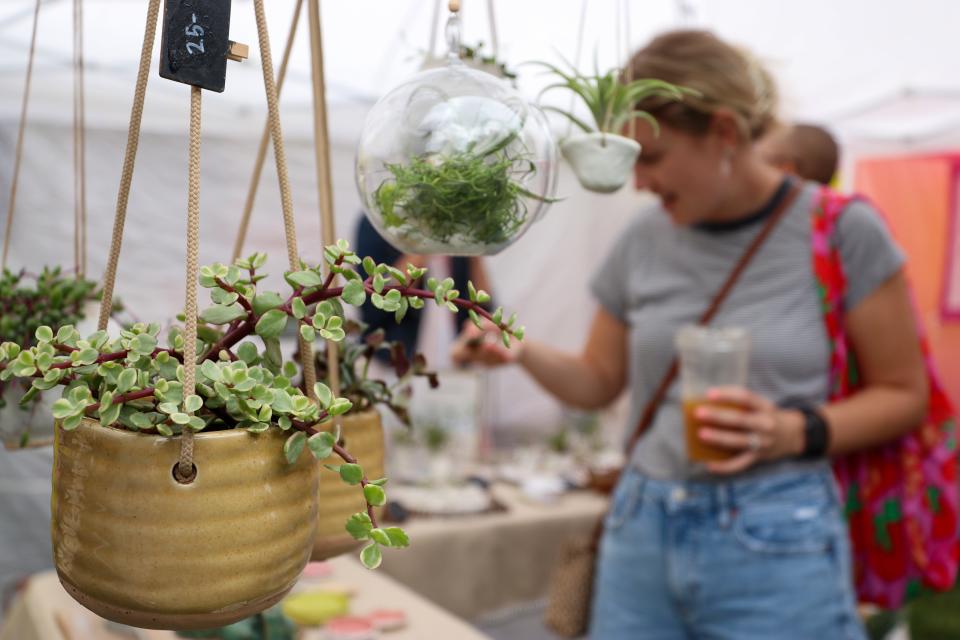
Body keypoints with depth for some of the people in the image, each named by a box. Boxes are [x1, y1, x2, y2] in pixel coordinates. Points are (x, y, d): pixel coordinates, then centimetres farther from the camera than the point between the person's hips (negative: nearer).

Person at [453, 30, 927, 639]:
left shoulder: (841, 230, -9)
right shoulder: (644, 240, 2)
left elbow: (903, 395, -1)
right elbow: (600, 381, 12)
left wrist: (796, 432, -18)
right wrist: (523, 351, -8)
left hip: (775, 544, -3)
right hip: (641, 530, 4)